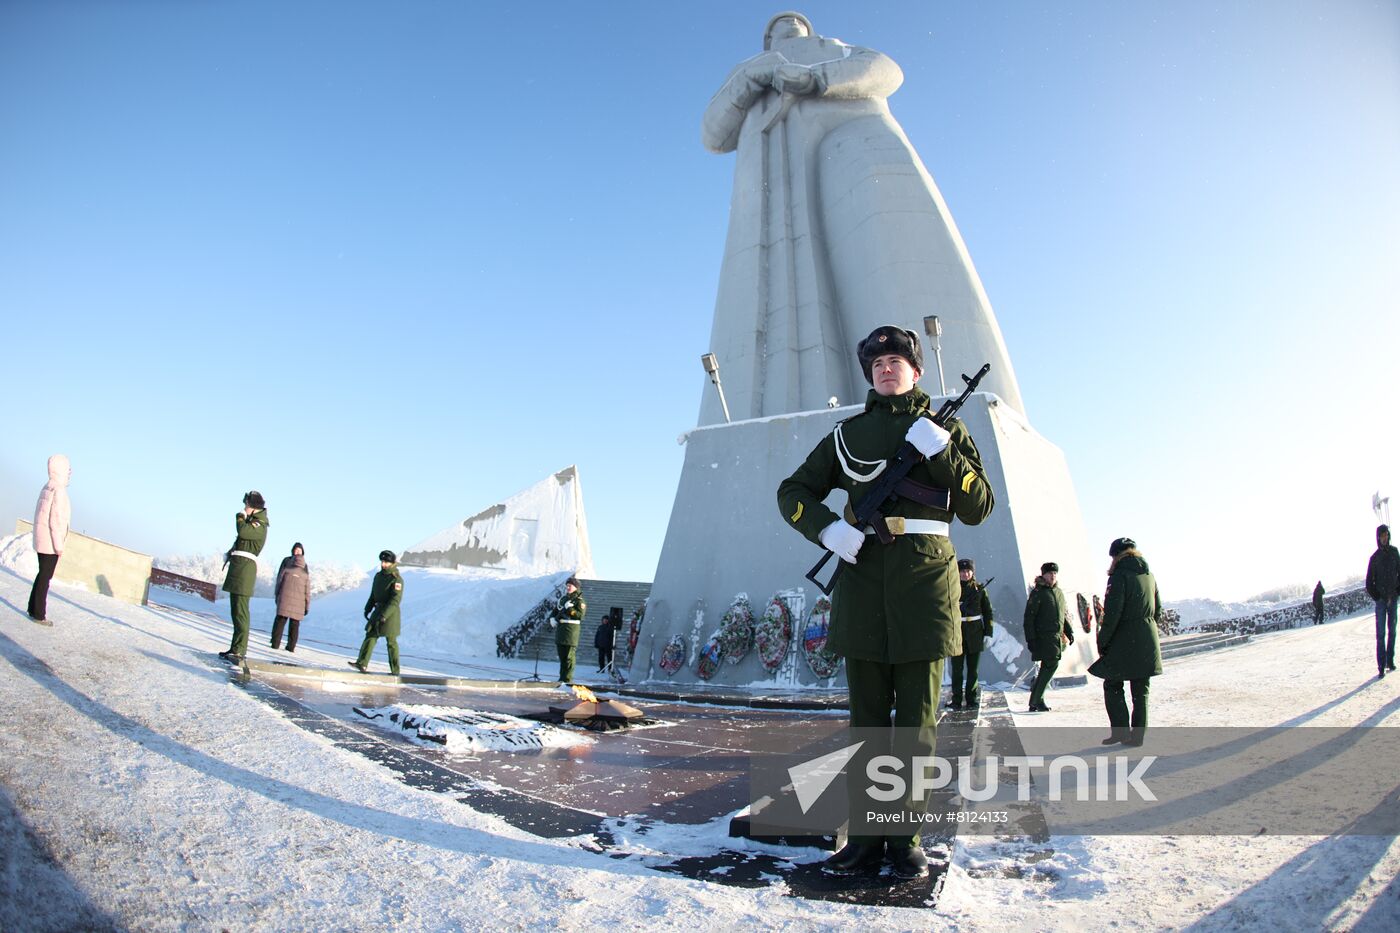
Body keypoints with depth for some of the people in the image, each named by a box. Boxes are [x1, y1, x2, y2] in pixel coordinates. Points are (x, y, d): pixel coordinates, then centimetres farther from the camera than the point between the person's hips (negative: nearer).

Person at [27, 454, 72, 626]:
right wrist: (59, 546, -16)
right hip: (51, 543, -9)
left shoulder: (46, 487, 10)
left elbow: (42, 515, 14)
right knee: (45, 577, -2)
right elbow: (57, 520, -20)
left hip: (41, 541, 9)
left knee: (42, 574, 17)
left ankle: (33, 609, 24)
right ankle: (39, 614, 3)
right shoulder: (59, 490, -18)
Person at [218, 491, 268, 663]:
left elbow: (242, 532, -25)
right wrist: (229, 554, 12)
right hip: (237, 566, 10)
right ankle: (236, 647, 17)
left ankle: (239, 651, -17)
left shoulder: (260, 525, -9)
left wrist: (241, 516, -5)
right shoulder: (250, 522, 22)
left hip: (245, 566, -10)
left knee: (240, 611, -14)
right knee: (235, 610, 12)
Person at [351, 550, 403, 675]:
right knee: (370, 636, 1)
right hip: (378, 610, 7)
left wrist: (384, 615, -28)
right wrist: (367, 609, 14)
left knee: (391, 642, -1)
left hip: (390, 613, -7)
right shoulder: (378, 576, 11)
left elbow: (395, 600, -22)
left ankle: (395, 670, 7)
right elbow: (373, 595, 20)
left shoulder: (396, 579, -15)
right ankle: (362, 664, 0)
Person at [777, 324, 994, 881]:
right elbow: (794, 491, 14)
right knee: (866, 716, 5)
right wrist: (827, 529, -6)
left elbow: (978, 509, 5)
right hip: (862, 573, 1)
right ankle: (865, 837, 13)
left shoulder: (945, 430, 13)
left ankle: (906, 838, 15)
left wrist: (942, 453, -9)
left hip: (925, 577, -1)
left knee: (917, 719, 3)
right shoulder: (850, 432, 15)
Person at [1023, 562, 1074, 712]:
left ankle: (1036, 702, 17)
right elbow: (1029, 617, -9)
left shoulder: (1059, 592, 15)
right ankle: (1036, 701, -6)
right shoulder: (1037, 593, -7)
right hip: (1043, 637, -7)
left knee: (1047, 667, 9)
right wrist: (1030, 639, -14)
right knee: (1052, 664, -15)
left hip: (1057, 637, 7)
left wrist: (1070, 632, 15)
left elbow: (1065, 614, 25)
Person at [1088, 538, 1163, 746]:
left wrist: (1102, 642, -9)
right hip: (1148, 643, 6)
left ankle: (1120, 731, 1)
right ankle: (1138, 734, 12)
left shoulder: (1119, 576, -13)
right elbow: (1158, 610, 15)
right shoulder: (1149, 575, 9)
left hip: (1124, 642, -6)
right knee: (1141, 691, 11)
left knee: (1112, 686, 6)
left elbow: (1112, 614, -17)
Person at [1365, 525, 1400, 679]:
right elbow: (1369, 582, 1)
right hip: (1381, 599, -2)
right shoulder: (1375, 557, -2)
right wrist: (1376, 596, -6)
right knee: (1380, 633, -5)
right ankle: (1381, 666, -5)